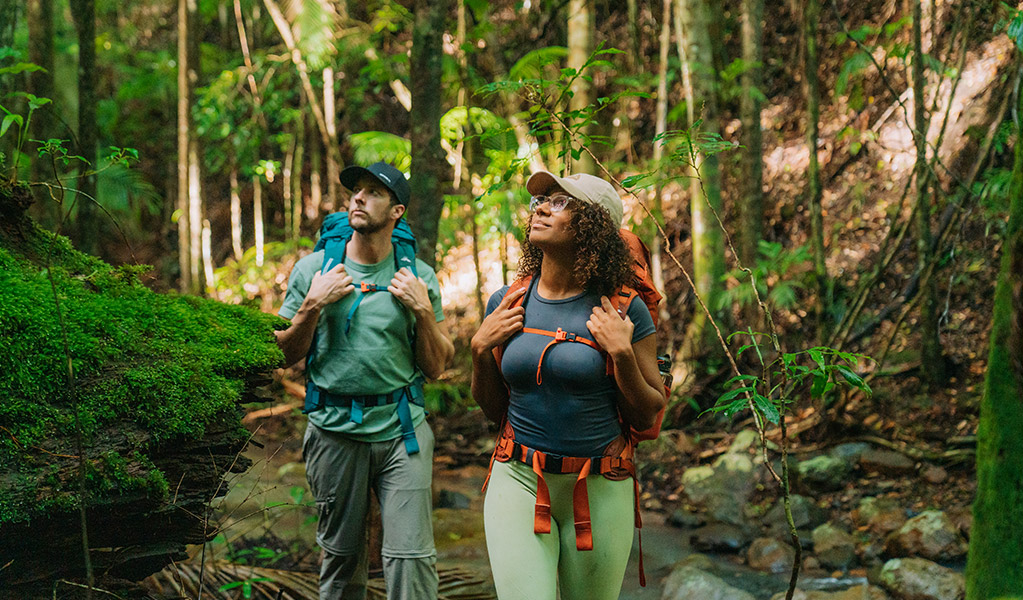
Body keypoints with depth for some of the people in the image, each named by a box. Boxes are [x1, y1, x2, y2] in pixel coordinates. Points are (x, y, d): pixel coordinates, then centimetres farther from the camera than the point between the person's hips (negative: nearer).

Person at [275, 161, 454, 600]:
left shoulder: (418, 277, 4)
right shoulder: (313, 269, 3)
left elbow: (436, 367, 6)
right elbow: (285, 355, 4)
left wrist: (424, 311, -8)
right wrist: (313, 305, -10)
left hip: (402, 431, 0)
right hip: (334, 430, 1)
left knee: (410, 556, -7)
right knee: (341, 557, 11)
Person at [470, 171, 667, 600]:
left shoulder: (624, 312, -5)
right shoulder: (507, 304, 4)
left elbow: (648, 417, -1)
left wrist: (622, 353, -14)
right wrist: (480, 349, -2)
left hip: (599, 490, -1)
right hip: (520, 482, 1)